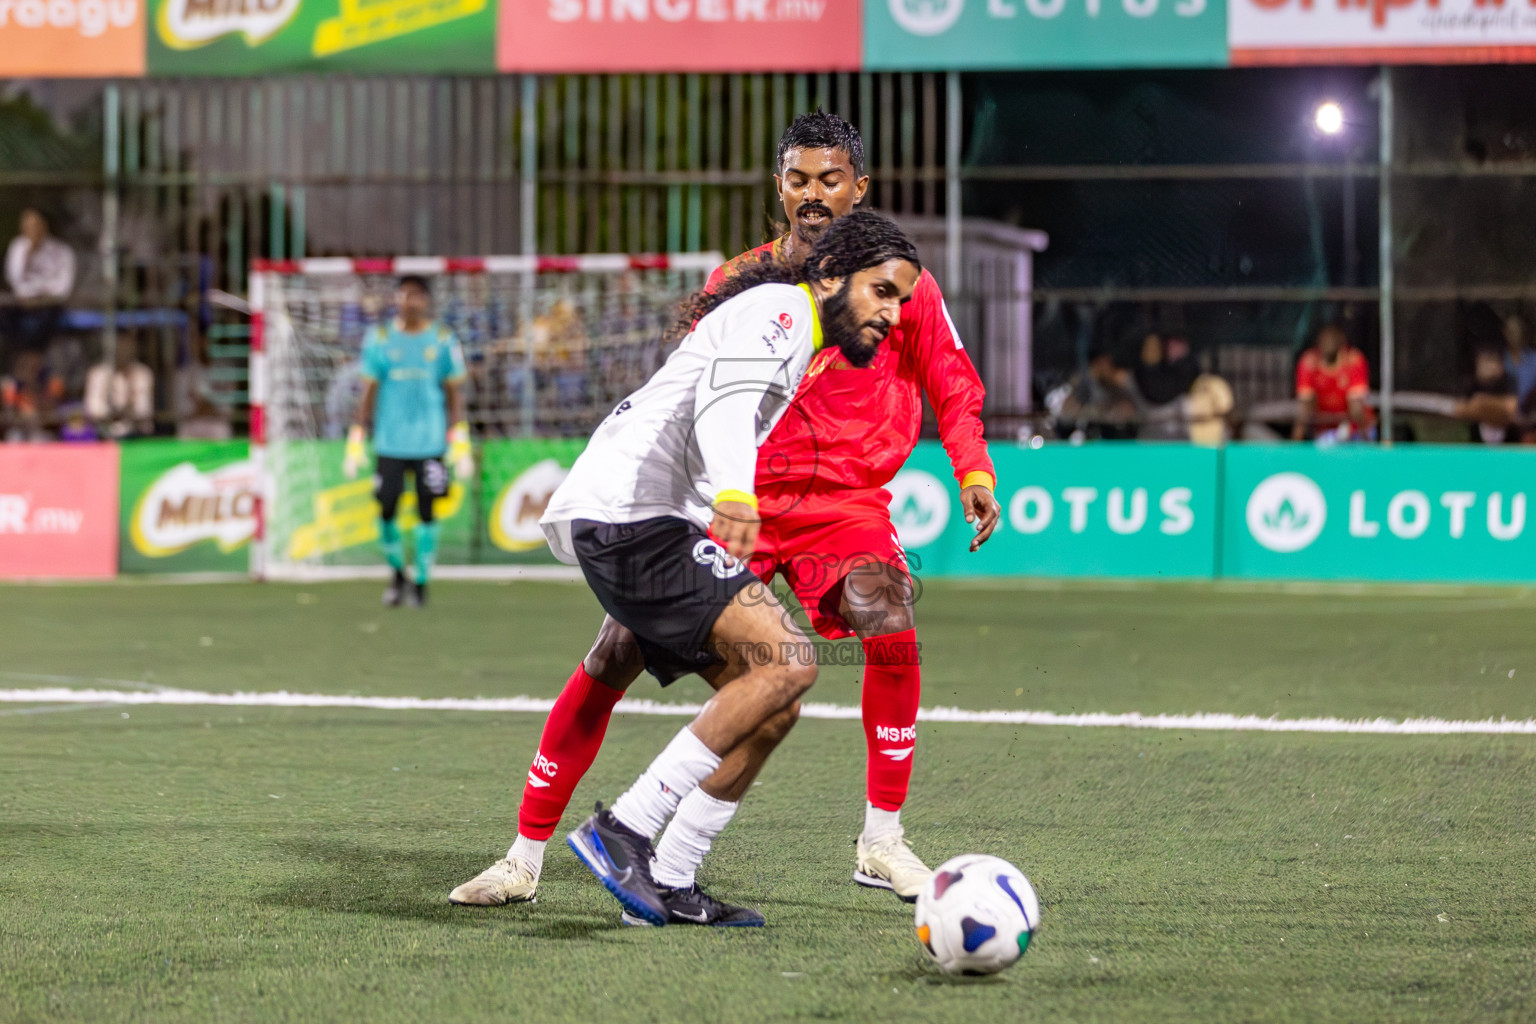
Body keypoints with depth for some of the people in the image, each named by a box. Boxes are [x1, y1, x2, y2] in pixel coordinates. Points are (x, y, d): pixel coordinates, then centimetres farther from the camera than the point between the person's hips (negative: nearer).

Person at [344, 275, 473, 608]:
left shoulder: (443, 340, 3)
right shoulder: (379, 338, 5)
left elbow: (454, 393, 7)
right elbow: (369, 391, 8)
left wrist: (460, 443, 1)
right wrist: (356, 440, 4)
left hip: (430, 441, -1)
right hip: (390, 441, 1)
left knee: (426, 511, -2)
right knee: (386, 509, -3)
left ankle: (421, 581, 10)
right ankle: (397, 571, 19)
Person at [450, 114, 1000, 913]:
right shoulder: (740, 281, 5)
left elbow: (952, 385, 8)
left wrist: (973, 473, -6)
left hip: (845, 501, -1)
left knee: (891, 630, -30)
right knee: (615, 657, -9)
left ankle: (881, 841, -12)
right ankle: (526, 857, 3)